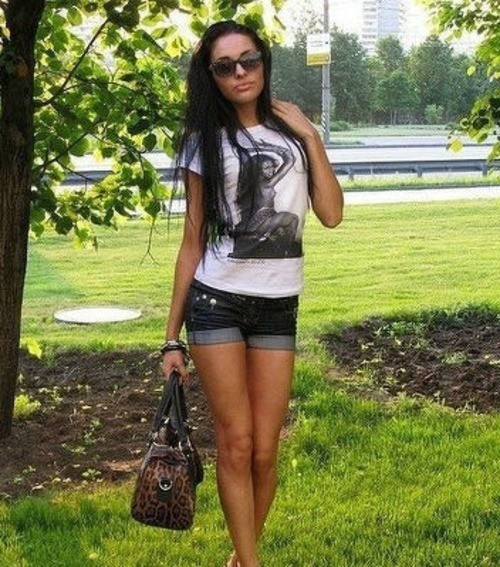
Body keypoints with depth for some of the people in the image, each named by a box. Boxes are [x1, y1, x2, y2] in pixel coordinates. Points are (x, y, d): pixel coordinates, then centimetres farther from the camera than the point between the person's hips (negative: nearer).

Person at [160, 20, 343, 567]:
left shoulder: (292, 129, 12)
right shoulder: (205, 141, 7)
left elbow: (331, 214, 0)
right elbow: (192, 240, 6)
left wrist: (310, 136, 1)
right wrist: (172, 336, 3)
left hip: (278, 306, 2)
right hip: (216, 302, -1)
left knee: (264, 451, 1)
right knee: (235, 444, -4)